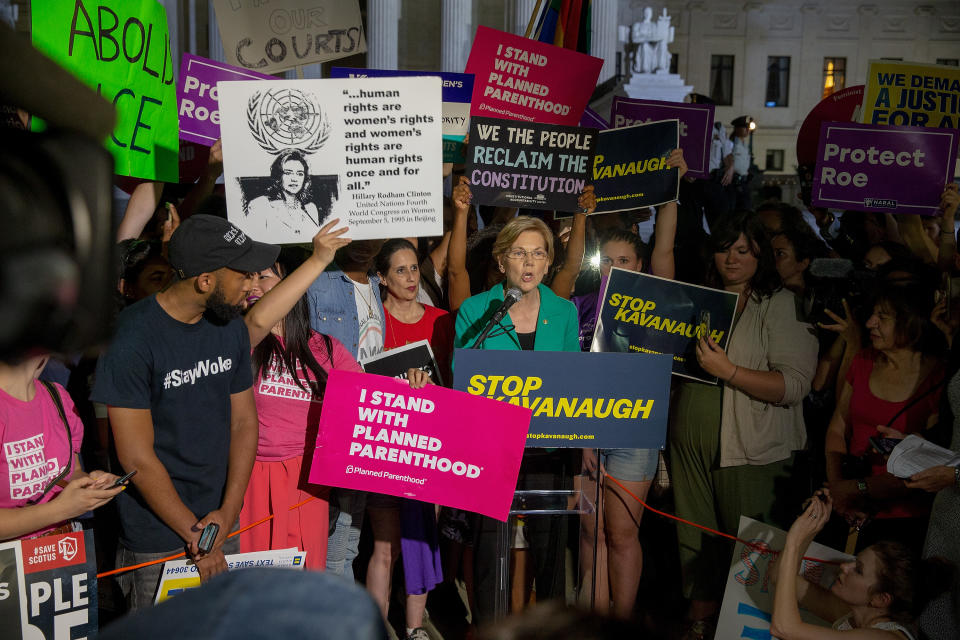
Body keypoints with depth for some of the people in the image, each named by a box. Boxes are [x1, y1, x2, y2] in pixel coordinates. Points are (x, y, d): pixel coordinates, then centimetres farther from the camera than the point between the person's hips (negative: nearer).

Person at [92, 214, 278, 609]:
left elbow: (244, 421, 4)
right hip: (157, 539, -5)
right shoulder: (132, 338, -19)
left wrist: (228, 512, -6)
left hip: (218, 522, 6)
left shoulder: (231, 327, 1)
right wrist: (196, 535, -13)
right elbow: (138, 458, -18)